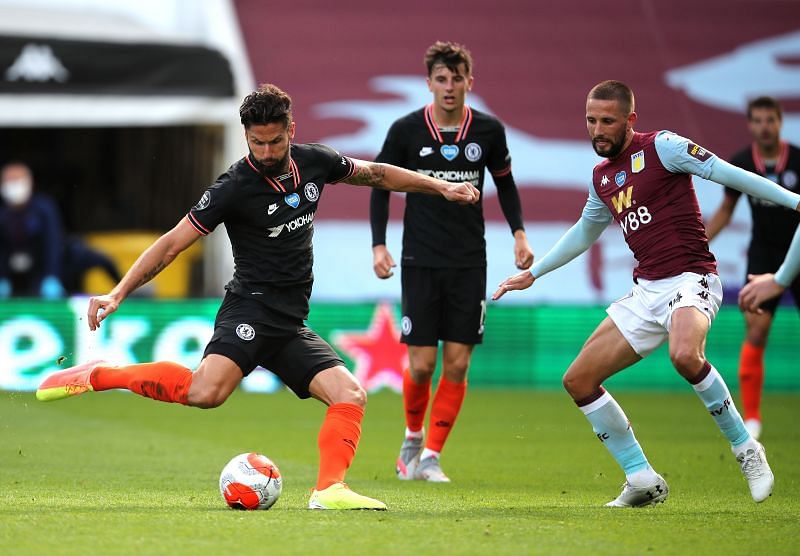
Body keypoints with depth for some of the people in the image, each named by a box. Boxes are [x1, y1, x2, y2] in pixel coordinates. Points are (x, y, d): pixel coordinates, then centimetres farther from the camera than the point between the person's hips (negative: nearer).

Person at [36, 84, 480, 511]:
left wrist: (441, 187, 25)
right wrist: (118, 293, -19)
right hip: (251, 309, -7)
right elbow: (172, 244, -11)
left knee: (351, 395, -10)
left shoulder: (314, 162, 6)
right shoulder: (235, 187, -11)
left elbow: (376, 174, 24)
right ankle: (97, 376, -18)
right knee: (205, 392, -31)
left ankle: (329, 489, -14)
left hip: (291, 326, 7)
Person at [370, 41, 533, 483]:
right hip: (421, 261, -2)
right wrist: (379, 244, -4)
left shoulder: (489, 131, 1)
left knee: (457, 364, -3)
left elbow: (504, 182, 16)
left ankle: (431, 456, 8)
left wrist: (519, 232, 4)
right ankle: (413, 436, 24)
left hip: (469, 263, 2)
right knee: (421, 363, -4)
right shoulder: (406, 130, -4)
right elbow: (381, 185, 6)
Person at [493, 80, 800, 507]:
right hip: (646, 292, 8)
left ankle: (746, 449, -18)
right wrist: (532, 273, 40)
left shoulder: (661, 147, -5)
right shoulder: (601, 177, 16)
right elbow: (585, 232, 34)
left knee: (685, 355, -38)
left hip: (689, 279, -8)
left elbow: (727, 174, -9)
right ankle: (642, 480, 8)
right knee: (578, 381, 0)